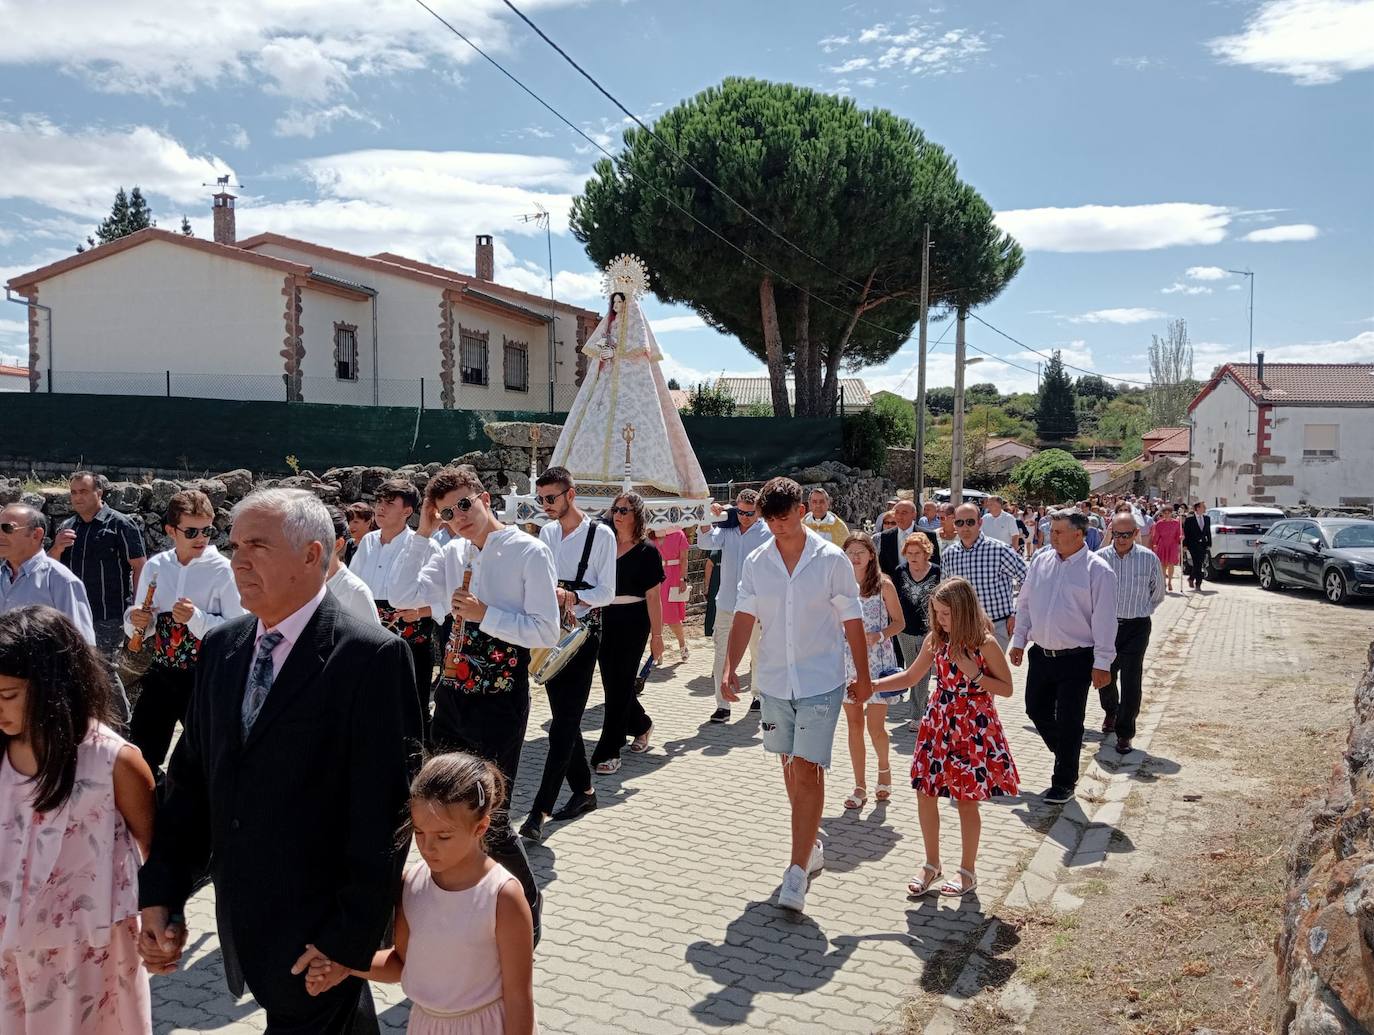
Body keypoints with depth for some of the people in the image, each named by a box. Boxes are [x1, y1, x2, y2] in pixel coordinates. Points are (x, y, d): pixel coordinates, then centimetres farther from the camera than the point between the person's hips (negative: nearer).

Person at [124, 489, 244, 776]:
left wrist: (197, 618, -27)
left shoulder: (223, 571, -12)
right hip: (160, 675, 4)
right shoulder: (155, 567, 2)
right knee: (140, 757, 15)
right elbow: (139, 630, 11)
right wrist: (135, 621, -11)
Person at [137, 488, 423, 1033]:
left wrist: (352, 935, -16)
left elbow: (384, 808, -18)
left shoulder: (372, 656, -18)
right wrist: (161, 892, 4)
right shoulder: (220, 646, 3)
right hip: (242, 922, 6)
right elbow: (191, 776, 7)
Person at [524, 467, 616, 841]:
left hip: (582, 632, -6)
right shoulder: (546, 532, 10)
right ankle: (583, 790, 27)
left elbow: (607, 592, -9)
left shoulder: (600, 535, -8)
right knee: (564, 720, 12)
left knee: (564, 724, -9)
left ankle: (539, 811, -11)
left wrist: (571, 595, -25)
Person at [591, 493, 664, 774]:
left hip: (633, 622, -5)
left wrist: (657, 635, -8)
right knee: (611, 681, 11)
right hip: (605, 619, 5)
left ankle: (608, 752, 1)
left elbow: (653, 596, -5)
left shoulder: (647, 552, -4)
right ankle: (641, 724, 37)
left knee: (619, 683, -4)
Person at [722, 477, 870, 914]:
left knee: (808, 772, -9)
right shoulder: (756, 562, 2)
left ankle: (797, 872, -6)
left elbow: (852, 620, -2)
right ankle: (812, 845, 34)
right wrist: (730, 668, -9)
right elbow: (745, 616, 2)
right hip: (775, 681, 4)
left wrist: (863, 676, 2)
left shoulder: (832, 559, -7)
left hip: (820, 681, -4)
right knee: (790, 767, 15)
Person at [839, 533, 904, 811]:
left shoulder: (883, 584, -3)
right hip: (847, 660, 3)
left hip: (876, 661, -3)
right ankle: (860, 787, 15)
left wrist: (879, 635, -16)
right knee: (854, 725, 6)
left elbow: (899, 622, 0)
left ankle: (884, 767, 28)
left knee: (875, 726, -4)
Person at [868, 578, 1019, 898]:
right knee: (925, 794, 7)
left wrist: (973, 674, -21)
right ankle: (932, 864, 25)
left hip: (973, 727, -5)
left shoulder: (985, 644, -13)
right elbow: (910, 676, 9)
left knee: (966, 800, 5)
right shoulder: (935, 640, 1)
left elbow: (1007, 688, -7)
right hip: (938, 724, 5)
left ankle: (968, 871, 23)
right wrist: (871, 685, -1)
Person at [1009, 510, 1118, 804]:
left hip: (1076, 658, -6)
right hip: (1041, 654, 6)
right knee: (1037, 710, 15)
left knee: (1068, 721, 2)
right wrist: (1019, 641, 11)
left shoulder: (1098, 570, -12)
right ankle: (1065, 755, 40)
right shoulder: (1040, 561, 4)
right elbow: (1025, 603, 13)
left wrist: (1102, 663, -13)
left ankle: (1064, 782, 17)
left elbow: (1104, 620, -12)